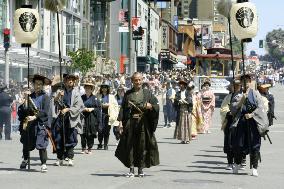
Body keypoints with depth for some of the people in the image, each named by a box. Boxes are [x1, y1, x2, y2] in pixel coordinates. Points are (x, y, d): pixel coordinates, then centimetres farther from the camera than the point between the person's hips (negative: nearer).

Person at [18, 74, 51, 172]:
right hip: (28, 123, 4)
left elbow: (45, 111, -9)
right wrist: (26, 98, -8)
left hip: (40, 124, -4)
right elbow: (24, 109, 1)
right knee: (26, 143, 12)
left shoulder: (45, 97, 0)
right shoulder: (30, 96, 9)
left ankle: (44, 164, -9)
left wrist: (34, 117, -18)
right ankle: (25, 160, 36)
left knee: (41, 145, -12)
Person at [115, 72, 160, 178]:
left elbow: (156, 105, 5)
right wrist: (120, 121, -2)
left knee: (142, 145, 1)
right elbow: (123, 108, 7)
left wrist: (151, 106, -18)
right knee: (130, 145, -1)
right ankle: (131, 169, 4)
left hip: (143, 122, -1)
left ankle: (141, 169, 10)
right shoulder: (128, 94, 10)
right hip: (130, 122, 1)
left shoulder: (147, 93, 8)